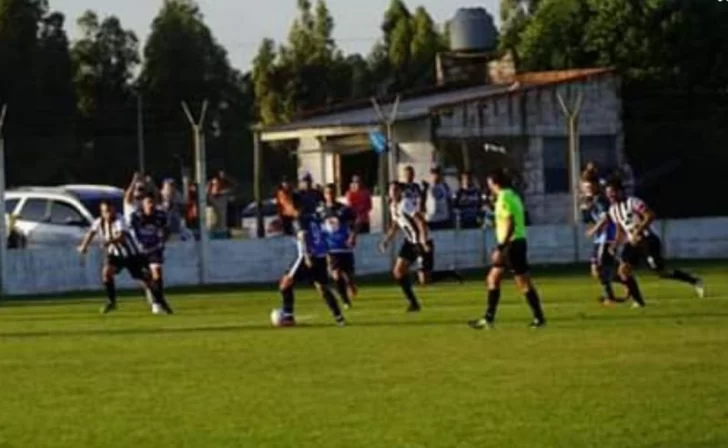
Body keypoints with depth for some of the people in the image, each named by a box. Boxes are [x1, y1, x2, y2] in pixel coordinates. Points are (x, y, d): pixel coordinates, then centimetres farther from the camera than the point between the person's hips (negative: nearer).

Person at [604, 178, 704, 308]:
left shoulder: (633, 202, -15)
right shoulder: (613, 210, 9)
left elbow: (650, 216, -24)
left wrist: (637, 232, -28)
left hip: (647, 241, -7)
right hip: (633, 243, 7)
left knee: (662, 272, -6)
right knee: (623, 270, -11)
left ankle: (695, 282, 10)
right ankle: (638, 301, -3)